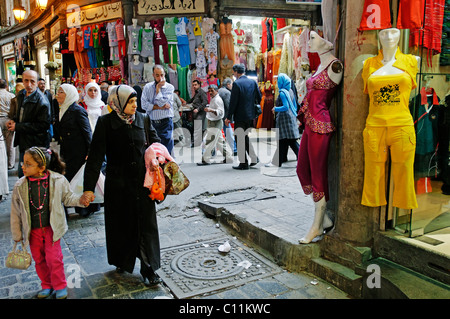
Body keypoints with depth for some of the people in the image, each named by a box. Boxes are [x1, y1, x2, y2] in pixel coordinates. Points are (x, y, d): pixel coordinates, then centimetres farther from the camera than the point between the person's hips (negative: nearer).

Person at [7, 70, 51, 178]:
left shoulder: (41, 102, -19)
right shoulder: (21, 95, 8)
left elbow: (43, 125, -23)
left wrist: (17, 127, -20)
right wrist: (14, 120, 3)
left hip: (36, 145, -8)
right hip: (23, 142, 9)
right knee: (21, 174, 19)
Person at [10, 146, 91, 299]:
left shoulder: (57, 180, -13)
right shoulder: (20, 186, -9)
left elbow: (67, 197, 2)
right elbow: (16, 212, 1)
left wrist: (79, 200, -19)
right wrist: (17, 234, 7)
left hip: (52, 228, -2)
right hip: (32, 231, 2)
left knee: (53, 258, -1)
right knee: (39, 259, 14)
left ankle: (60, 286, 21)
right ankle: (47, 285, 35)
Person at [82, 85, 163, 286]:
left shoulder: (143, 119, 1)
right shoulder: (106, 123, -8)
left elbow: (156, 145, 11)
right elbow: (95, 156, -11)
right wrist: (89, 187, -16)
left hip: (142, 182, 2)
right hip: (118, 184, -2)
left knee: (146, 224, 5)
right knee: (120, 224, 14)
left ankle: (149, 269, 18)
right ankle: (122, 261, 38)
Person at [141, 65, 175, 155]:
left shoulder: (169, 87, 1)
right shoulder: (147, 87, 8)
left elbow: (162, 102, -12)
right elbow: (144, 104, -3)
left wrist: (158, 88, -6)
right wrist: (160, 107, -10)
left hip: (165, 123, -2)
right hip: (151, 123, 2)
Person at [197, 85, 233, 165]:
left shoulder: (218, 100, -15)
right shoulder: (213, 99, 17)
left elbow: (220, 112, -25)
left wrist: (211, 110, -37)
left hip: (216, 123, -11)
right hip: (212, 123, 11)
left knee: (210, 141, -9)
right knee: (220, 141, 13)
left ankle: (206, 160, -5)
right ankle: (228, 157, 19)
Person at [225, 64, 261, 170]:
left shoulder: (236, 83, -13)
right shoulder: (253, 82, 6)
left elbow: (233, 102, -14)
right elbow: (259, 98, 9)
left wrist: (229, 117, -9)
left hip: (240, 116, -7)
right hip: (251, 115, 7)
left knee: (239, 139, 2)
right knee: (246, 137, 21)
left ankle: (244, 163, 5)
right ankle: (254, 158, 17)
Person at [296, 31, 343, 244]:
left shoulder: (334, 66, -10)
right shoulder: (320, 65, 17)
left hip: (320, 124, -10)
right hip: (310, 123, 10)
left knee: (318, 173, -1)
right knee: (303, 169, 12)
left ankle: (317, 226, 14)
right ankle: (325, 220, 24)